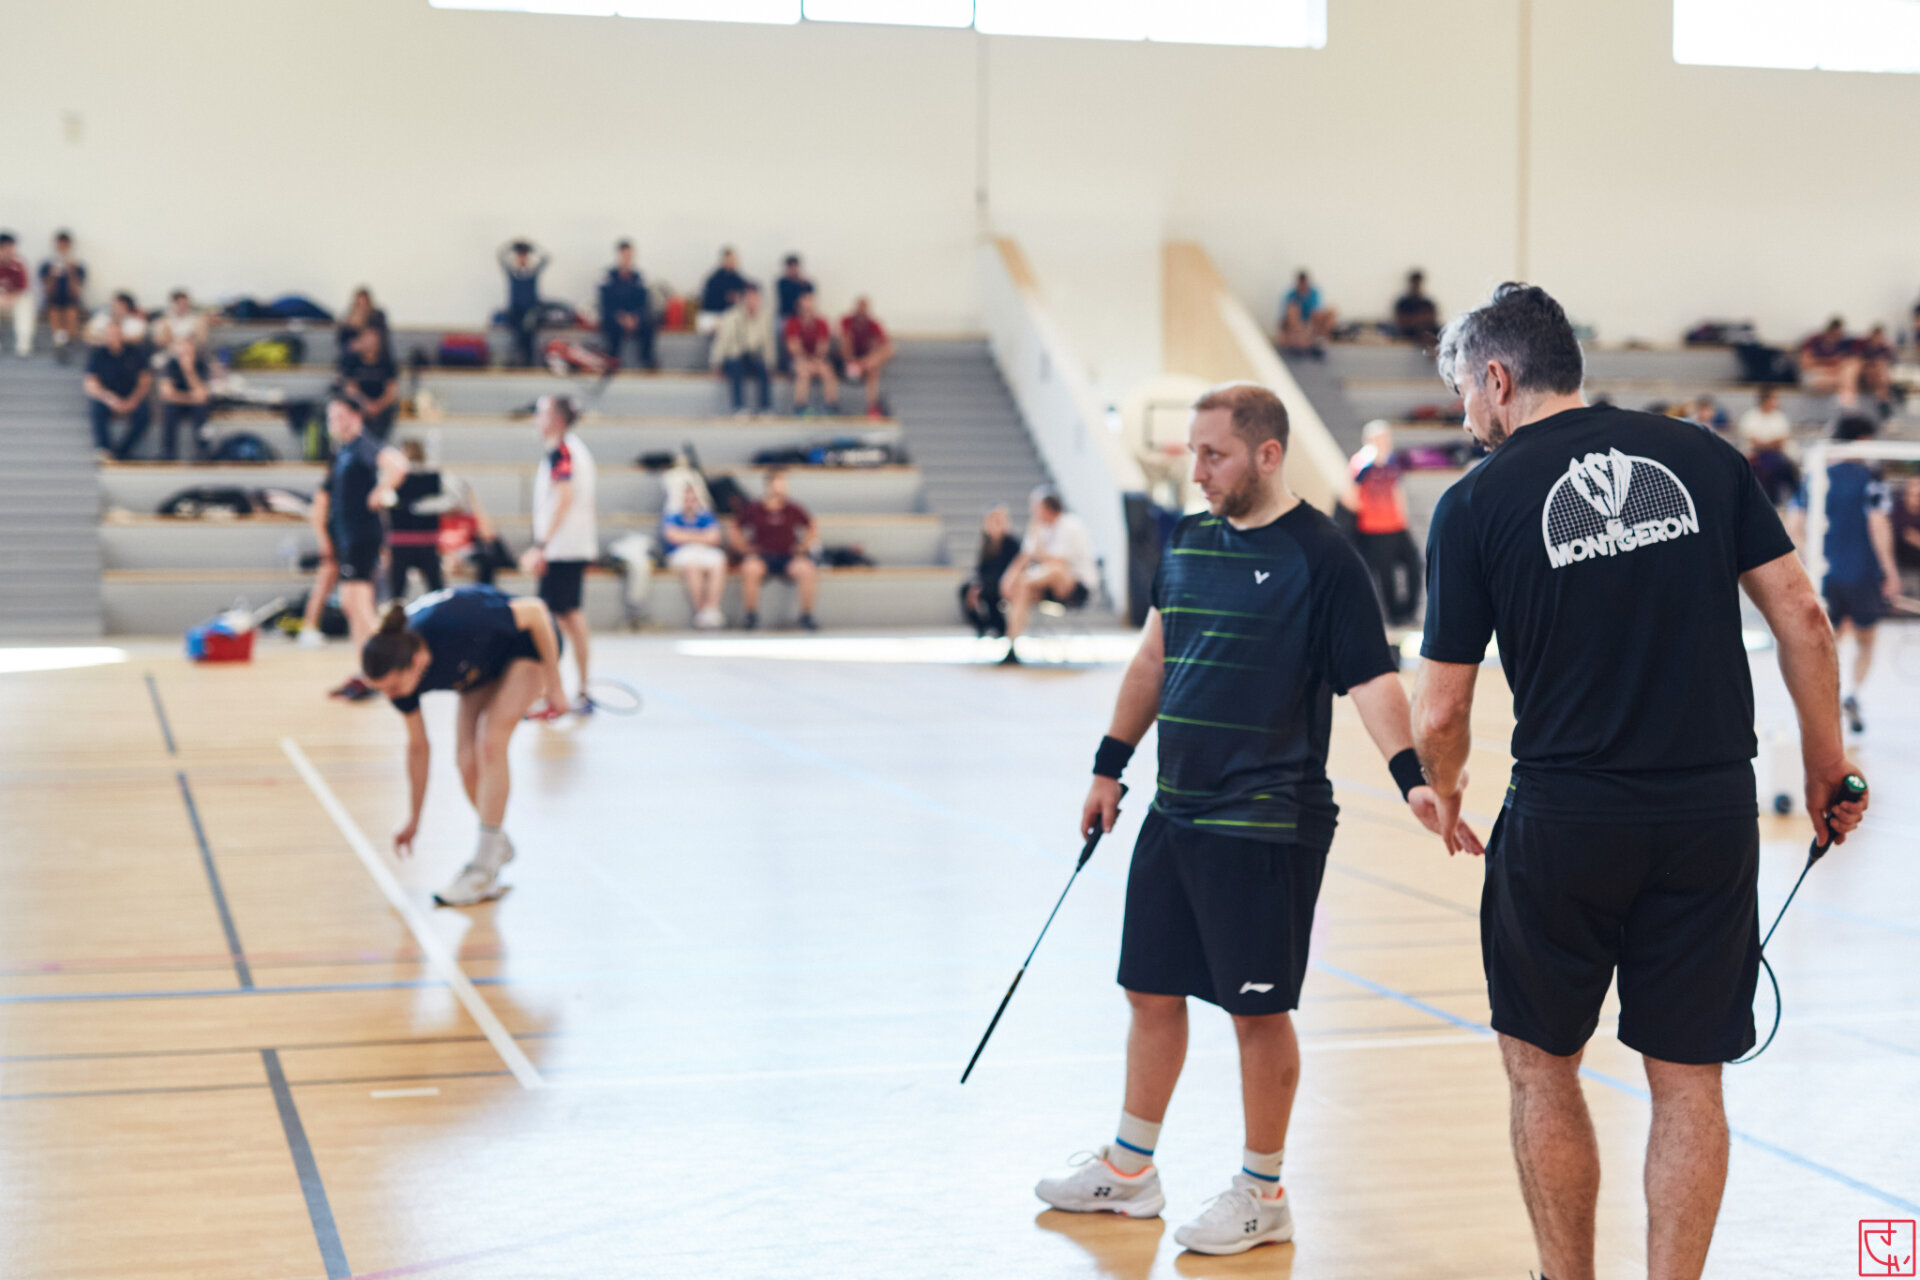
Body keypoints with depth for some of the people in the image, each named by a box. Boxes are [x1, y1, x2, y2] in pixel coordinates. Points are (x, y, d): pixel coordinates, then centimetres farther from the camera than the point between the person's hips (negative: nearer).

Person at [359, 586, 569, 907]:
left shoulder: (456, 626, -42)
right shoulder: (395, 667, -21)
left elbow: (534, 610, -26)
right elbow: (418, 747, -5)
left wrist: (554, 684, -20)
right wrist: (414, 821, 3)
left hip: (527, 644, -5)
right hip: (483, 669, 5)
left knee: (490, 744, -21)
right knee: (467, 761, -9)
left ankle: (483, 871, -17)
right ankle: (498, 844, 18)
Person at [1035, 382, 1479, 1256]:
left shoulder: (1320, 556, -11)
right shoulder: (1188, 541, 9)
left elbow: (1371, 680, -15)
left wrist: (1411, 777, -29)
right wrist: (1110, 765, 20)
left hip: (1268, 823, -7)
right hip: (1175, 811, 7)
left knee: (1259, 1009, 0)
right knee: (1151, 989, 15)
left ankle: (1262, 1194, 16)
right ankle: (1129, 1169, 31)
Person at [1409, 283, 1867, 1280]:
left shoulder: (1476, 502, -5)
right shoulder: (1700, 456, 4)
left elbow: (1438, 719, -3)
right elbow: (1799, 615, 3)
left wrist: (1443, 791, 17)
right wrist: (1828, 763, 13)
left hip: (1564, 821, -3)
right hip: (1714, 811, 3)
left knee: (1541, 1067, 15)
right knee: (1688, 1082, 11)